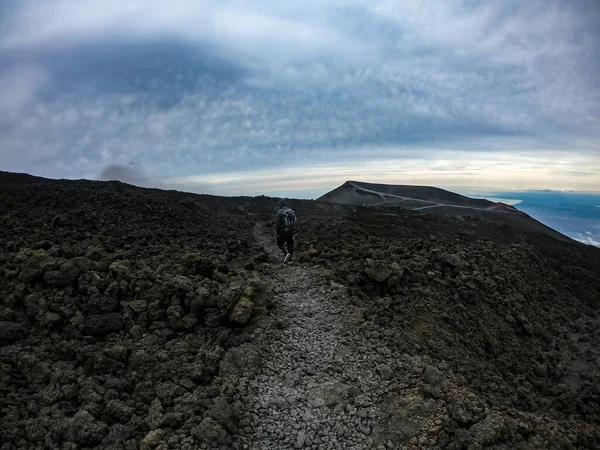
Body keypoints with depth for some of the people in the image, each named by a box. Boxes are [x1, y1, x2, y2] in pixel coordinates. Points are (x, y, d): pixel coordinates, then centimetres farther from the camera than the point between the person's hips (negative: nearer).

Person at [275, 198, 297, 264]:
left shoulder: (279, 212, -12)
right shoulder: (291, 211, 5)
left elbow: (277, 223, -12)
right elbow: (295, 222, 8)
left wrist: (277, 232, -4)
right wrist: (295, 231, 14)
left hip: (283, 232, -4)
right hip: (291, 232, 4)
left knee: (280, 244, 13)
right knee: (290, 245, 12)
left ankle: (287, 254, -10)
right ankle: (289, 260, 15)